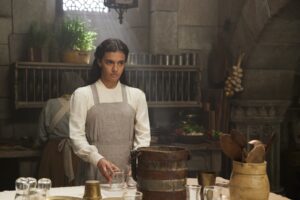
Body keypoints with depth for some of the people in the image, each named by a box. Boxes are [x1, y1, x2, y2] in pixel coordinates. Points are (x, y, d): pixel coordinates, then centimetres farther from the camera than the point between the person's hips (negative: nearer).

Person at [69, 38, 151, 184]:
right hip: (93, 174, -2)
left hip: (127, 173, 2)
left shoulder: (136, 95, 9)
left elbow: (143, 135, 5)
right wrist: (98, 160, -22)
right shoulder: (82, 95, 1)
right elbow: (77, 136, -6)